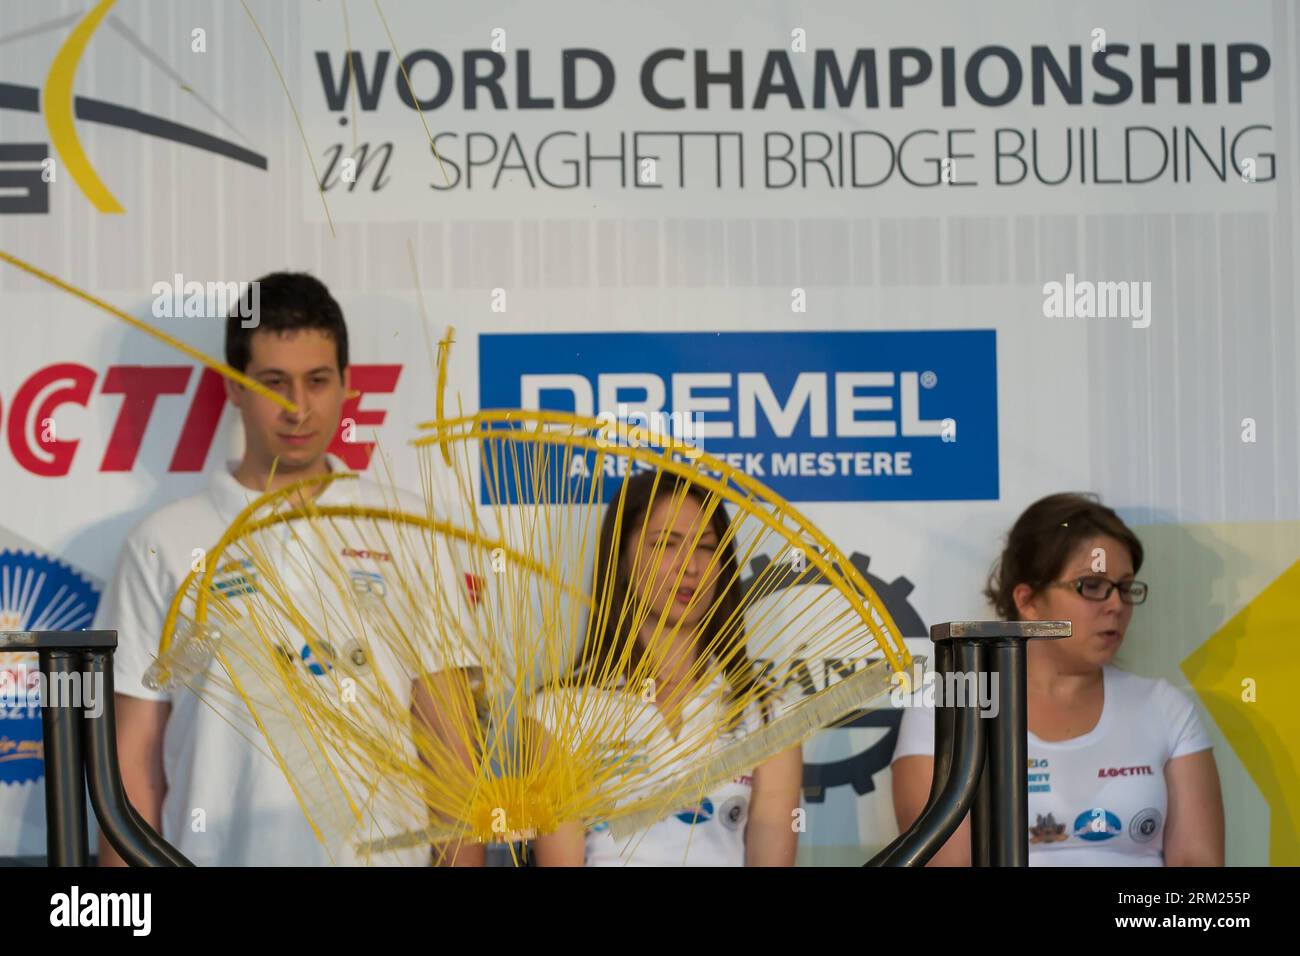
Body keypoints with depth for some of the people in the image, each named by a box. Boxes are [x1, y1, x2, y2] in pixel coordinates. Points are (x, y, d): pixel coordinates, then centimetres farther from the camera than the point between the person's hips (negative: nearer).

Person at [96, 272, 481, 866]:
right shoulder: (166, 544, 2)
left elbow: (448, 736, 5)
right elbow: (136, 757, 2)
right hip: (217, 852, 0)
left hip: (381, 851, 1)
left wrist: (462, 858, -4)